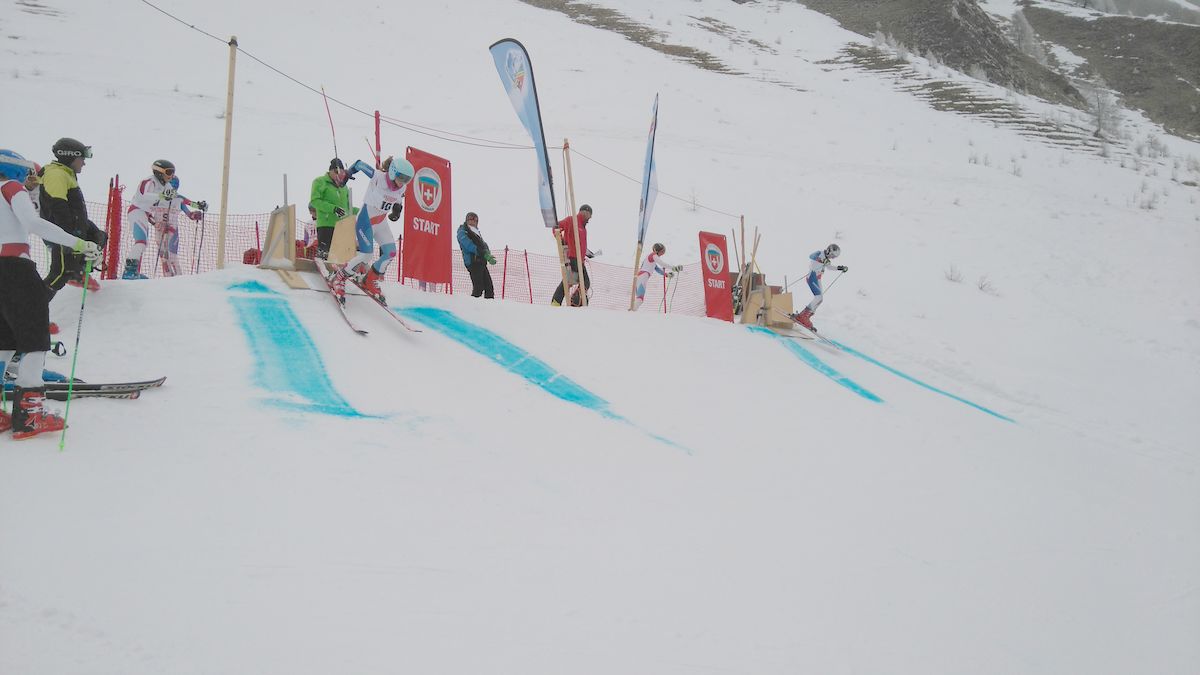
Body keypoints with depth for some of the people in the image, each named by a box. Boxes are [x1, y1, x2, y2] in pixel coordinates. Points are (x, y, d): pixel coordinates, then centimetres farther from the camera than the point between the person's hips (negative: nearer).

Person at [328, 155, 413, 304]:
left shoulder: (401, 188, -5)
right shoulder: (378, 176, -23)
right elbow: (360, 164, -7)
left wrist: (397, 211, -3)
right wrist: (348, 174, 10)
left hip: (381, 222, 7)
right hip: (365, 220, -7)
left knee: (391, 253, -7)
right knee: (366, 255, -17)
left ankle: (370, 281, 13)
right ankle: (338, 278, 1)